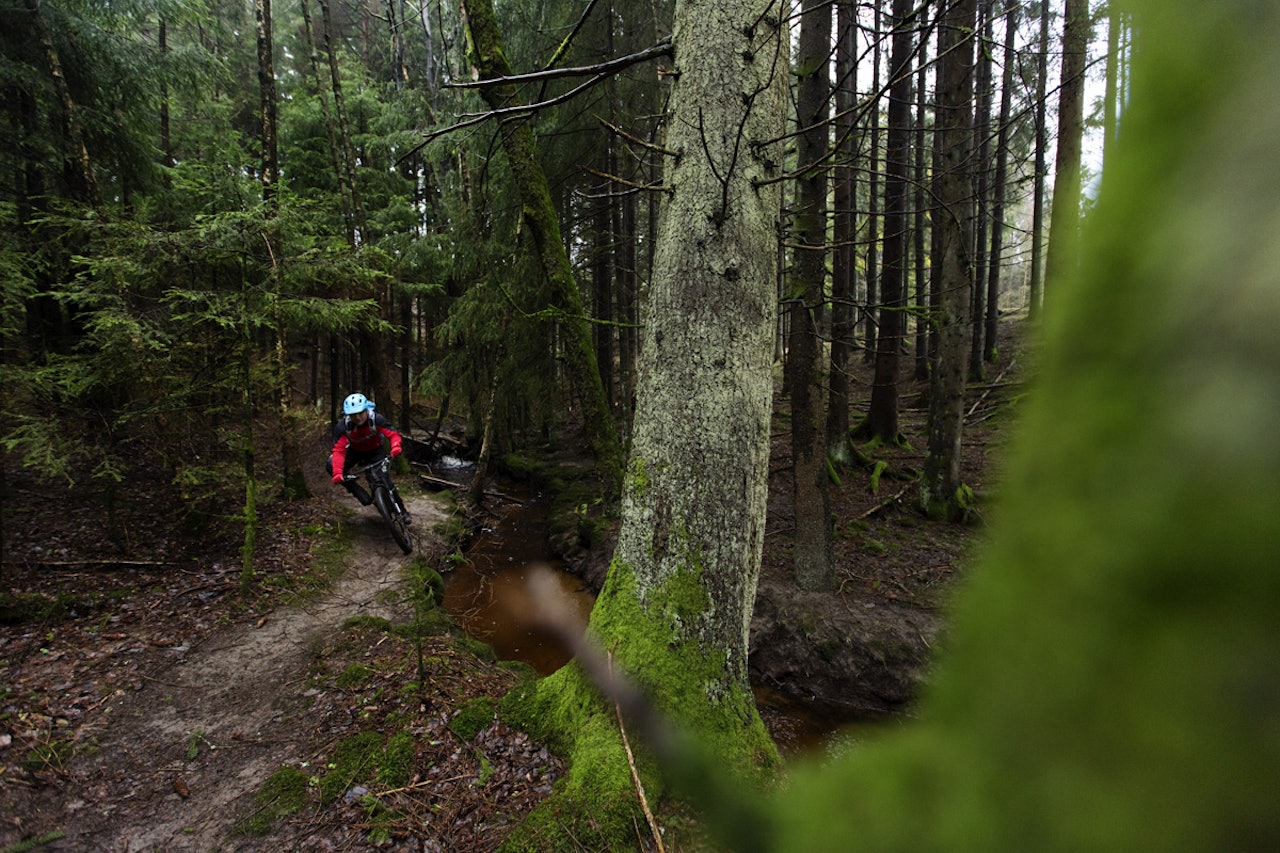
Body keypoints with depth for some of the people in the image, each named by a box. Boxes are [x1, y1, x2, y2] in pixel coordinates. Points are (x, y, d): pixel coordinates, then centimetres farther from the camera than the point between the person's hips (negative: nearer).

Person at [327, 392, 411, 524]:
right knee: (331, 466, -25)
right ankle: (358, 491, -11)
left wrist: (395, 446, -57)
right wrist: (337, 472, -48)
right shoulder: (343, 426, -28)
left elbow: (393, 434, -33)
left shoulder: (376, 419, -30)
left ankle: (401, 510, 2)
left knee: (383, 477, -14)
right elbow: (338, 450, -33)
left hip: (375, 451, -1)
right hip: (354, 451, 1)